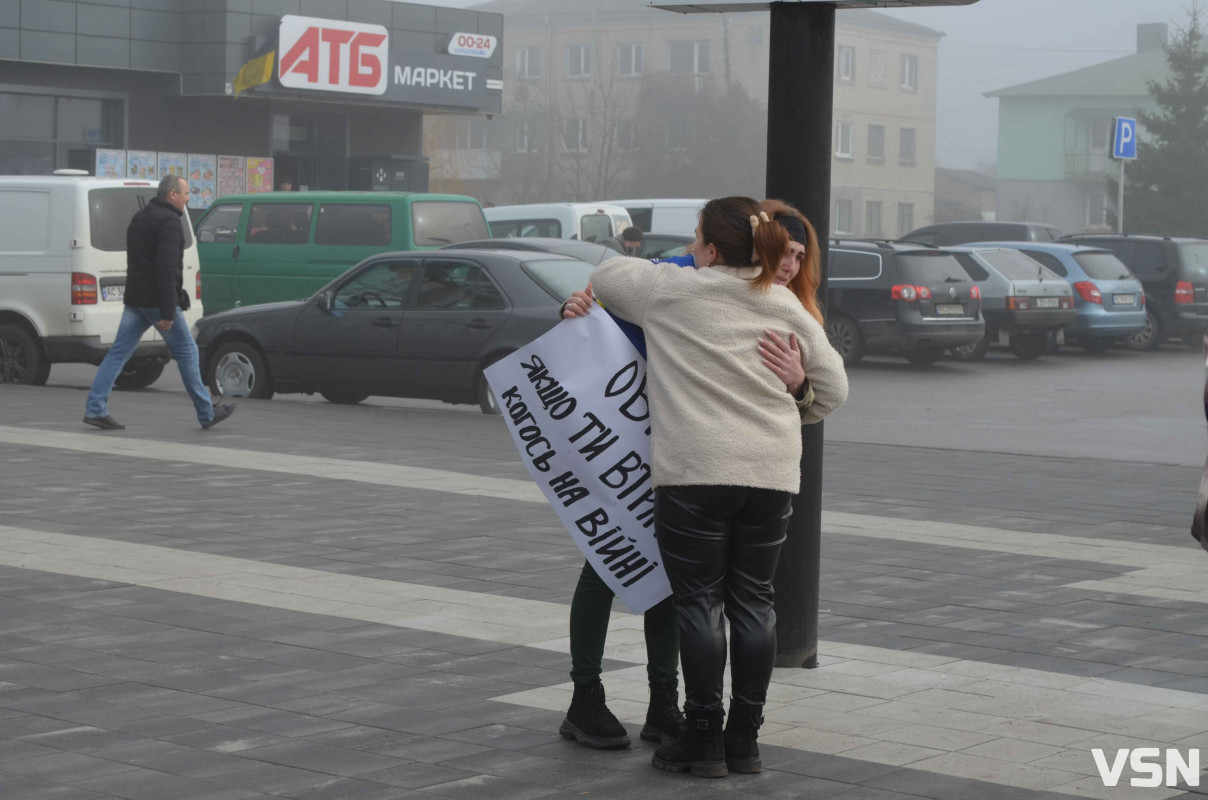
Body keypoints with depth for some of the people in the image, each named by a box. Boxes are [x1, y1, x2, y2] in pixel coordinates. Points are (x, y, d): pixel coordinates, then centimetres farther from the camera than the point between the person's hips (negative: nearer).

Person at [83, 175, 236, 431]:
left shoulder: (140, 217, 17)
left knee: (119, 352, 4)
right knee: (186, 352, 2)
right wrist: (168, 312, -24)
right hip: (158, 301, -8)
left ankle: (95, 408, -4)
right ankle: (206, 414, 10)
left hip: (135, 299, 8)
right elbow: (167, 268, -22)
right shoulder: (169, 221, -13)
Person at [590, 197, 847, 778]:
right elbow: (833, 388, 14)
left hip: (695, 472, -4)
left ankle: (704, 740, 4)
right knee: (752, 601, 10)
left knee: (698, 601, 2)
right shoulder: (787, 306, 9)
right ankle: (744, 740, 13)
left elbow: (606, 275, 15)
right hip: (772, 472, 4)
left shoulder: (672, 289, -1)